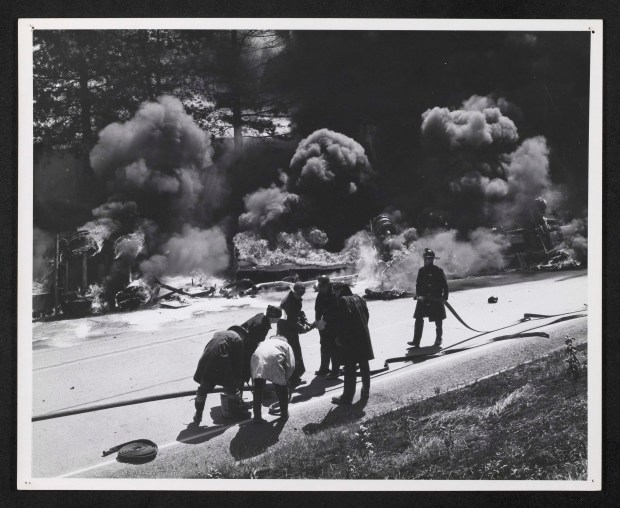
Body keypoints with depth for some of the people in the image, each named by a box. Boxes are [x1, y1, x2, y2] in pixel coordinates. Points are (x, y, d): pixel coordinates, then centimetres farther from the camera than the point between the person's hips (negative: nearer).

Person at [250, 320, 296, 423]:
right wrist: (285, 379, 29)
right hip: (274, 357, -2)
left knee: (258, 388, 17)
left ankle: (257, 416, 16)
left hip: (257, 356, 3)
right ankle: (284, 413, 29)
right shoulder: (286, 345, 31)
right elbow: (291, 366, 16)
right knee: (282, 387, 18)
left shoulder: (265, 342, 41)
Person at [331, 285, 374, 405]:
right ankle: (366, 392, 26)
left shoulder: (342, 301, -12)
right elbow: (366, 315, 12)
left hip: (350, 340, -7)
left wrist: (340, 338, -8)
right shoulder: (359, 298, 9)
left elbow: (343, 321, -17)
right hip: (364, 338, 7)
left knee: (350, 369, -2)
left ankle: (347, 397, 4)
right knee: (364, 367, 16)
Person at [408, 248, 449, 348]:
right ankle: (416, 341, -5)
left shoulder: (438, 271, -5)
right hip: (423, 300, 4)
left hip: (436, 301, -3)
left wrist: (444, 297, -9)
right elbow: (418, 284, 14)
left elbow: (445, 285, -2)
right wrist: (418, 295, 1)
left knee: (438, 321, 8)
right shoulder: (421, 271, 9)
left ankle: (438, 339, 26)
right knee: (419, 320, -5)